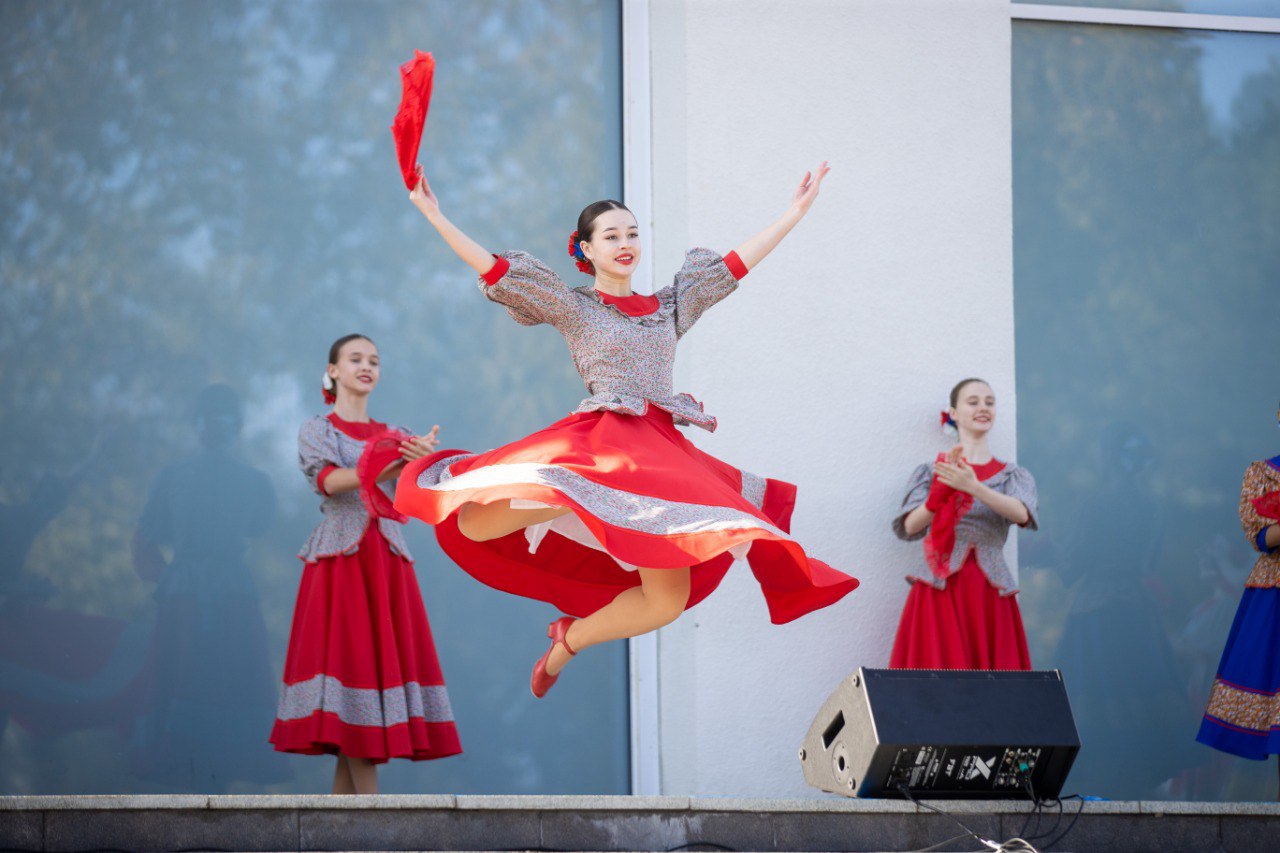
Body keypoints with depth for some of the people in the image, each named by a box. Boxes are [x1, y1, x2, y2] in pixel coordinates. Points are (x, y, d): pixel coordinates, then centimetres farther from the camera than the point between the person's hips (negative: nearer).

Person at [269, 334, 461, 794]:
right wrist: (393, 465, -29)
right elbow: (331, 481, -14)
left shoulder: (392, 435, 17)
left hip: (387, 560, 4)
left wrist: (420, 460, -26)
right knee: (351, 657, -12)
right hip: (340, 560, -4)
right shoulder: (317, 431, 6)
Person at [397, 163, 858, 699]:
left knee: (667, 602, -6)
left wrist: (798, 210, 22)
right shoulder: (572, 307, 10)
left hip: (661, 453, 4)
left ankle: (569, 639, 17)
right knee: (477, 526, -31)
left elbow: (737, 263, 23)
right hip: (596, 444, -4)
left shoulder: (670, 306, 21)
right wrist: (432, 214, -3)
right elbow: (490, 267, 4)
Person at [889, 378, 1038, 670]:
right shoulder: (930, 472, 10)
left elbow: (1021, 514, -10)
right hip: (939, 592, -1)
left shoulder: (1014, 475, 13)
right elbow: (910, 527, -5)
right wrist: (941, 491, -23)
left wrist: (973, 487, -26)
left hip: (990, 598, 1)